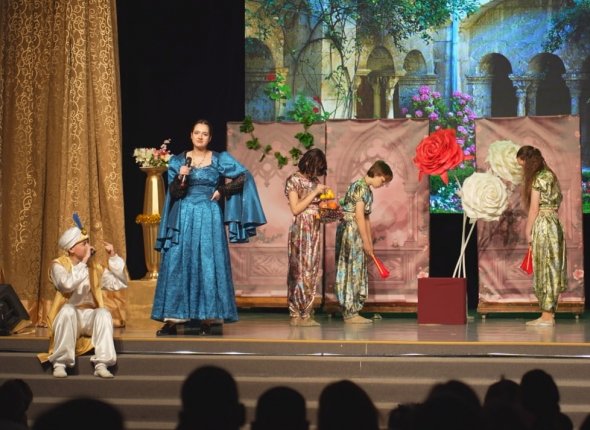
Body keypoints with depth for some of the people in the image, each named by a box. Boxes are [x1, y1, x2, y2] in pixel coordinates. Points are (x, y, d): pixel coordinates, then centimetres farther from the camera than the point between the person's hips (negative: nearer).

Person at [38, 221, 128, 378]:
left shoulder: (94, 266, 8)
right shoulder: (59, 265, -4)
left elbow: (120, 284, 4)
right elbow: (67, 284, -26)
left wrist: (113, 257, -3)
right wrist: (83, 262, -23)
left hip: (90, 317, 3)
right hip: (67, 318, -3)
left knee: (104, 313, -29)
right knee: (68, 309, -36)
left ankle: (101, 364, -32)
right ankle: (60, 363, -32)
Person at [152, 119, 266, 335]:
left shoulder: (220, 159, 2)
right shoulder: (178, 160, 5)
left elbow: (244, 177, 0)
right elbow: (174, 193, 1)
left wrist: (222, 191, -5)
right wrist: (181, 177, -17)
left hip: (209, 217, -1)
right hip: (184, 217, 1)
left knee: (209, 265, -2)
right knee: (178, 265, -4)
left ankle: (208, 315, 1)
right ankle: (175, 317, -4)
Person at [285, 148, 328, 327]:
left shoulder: (314, 181, 13)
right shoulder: (294, 180, -6)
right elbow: (296, 209, -13)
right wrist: (315, 192, -12)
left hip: (314, 231, 7)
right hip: (301, 230, -7)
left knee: (312, 271, 5)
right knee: (301, 270, -7)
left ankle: (305, 313, 9)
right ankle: (298, 314, -3)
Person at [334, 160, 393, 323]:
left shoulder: (367, 190, 17)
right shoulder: (360, 186, -13)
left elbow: (366, 218, 20)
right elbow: (359, 216, -18)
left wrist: (370, 242, 18)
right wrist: (366, 241, -16)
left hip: (357, 233, 10)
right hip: (350, 231, -10)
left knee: (358, 272, 10)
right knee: (352, 271, -7)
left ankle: (352, 311, 13)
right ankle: (350, 313, -4)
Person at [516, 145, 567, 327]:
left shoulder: (537, 178, -12)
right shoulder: (549, 175, 15)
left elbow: (534, 209, -12)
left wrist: (528, 232, -5)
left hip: (543, 225, -9)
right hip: (554, 224, 9)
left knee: (545, 270, -6)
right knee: (550, 270, 9)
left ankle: (547, 316, -4)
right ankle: (549, 314, 11)